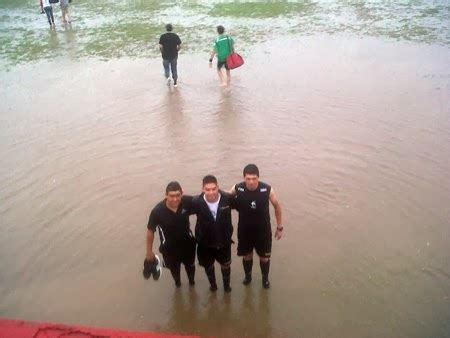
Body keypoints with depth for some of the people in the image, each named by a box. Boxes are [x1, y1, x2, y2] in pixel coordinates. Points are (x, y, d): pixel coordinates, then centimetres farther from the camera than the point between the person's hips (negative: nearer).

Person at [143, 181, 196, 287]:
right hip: (170, 248, -1)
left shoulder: (187, 202, -29)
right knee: (174, 268, 28)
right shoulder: (157, 211, -31)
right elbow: (150, 230, -16)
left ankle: (192, 281, 64)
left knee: (190, 265, 29)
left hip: (188, 244, 1)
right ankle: (177, 282, 63)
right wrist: (149, 251, -5)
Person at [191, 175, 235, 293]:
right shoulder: (196, 202, -27)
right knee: (208, 265, 24)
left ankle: (226, 284, 52)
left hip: (224, 240, 0)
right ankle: (212, 284, 54)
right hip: (205, 242, 0)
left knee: (225, 264, 23)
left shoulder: (227, 198, -25)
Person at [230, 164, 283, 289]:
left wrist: (279, 227, 1)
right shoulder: (237, 189, -22)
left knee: (264, 257, 17)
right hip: (244, 230, 1)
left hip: (263, 230, 0)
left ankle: (265, 278, 45)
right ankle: (248, 276, 49)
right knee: (247, 255, 21)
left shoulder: (267, 189, -23)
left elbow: (277, 206, -6)